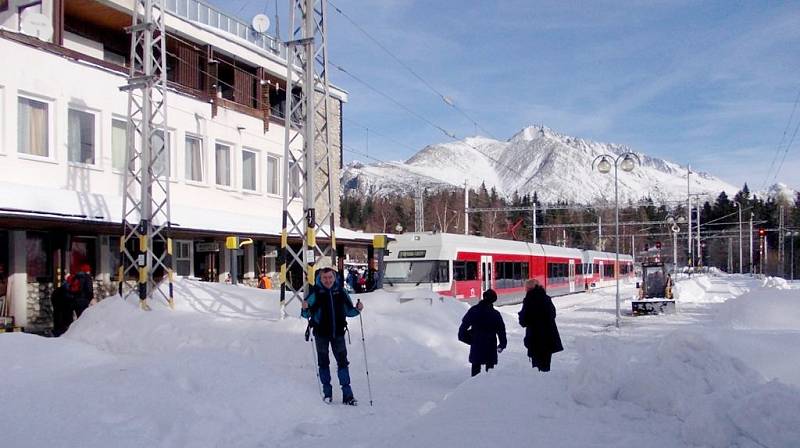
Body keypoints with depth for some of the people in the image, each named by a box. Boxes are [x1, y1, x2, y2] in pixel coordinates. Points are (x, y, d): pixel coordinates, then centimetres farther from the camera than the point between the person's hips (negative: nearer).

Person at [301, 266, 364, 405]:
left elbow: (348, 311, 11)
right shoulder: (315, 293, -7)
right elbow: (306, 314, -5)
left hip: (338, 332, 1)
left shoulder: (341, 292, 0)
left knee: (343, 362, 0)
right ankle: (327, 391, 21)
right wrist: (305, 309, -27)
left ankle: (347, 394, 3)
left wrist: (357, 309, -9)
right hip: (321, 333, -1)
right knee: (323, 362, 8)